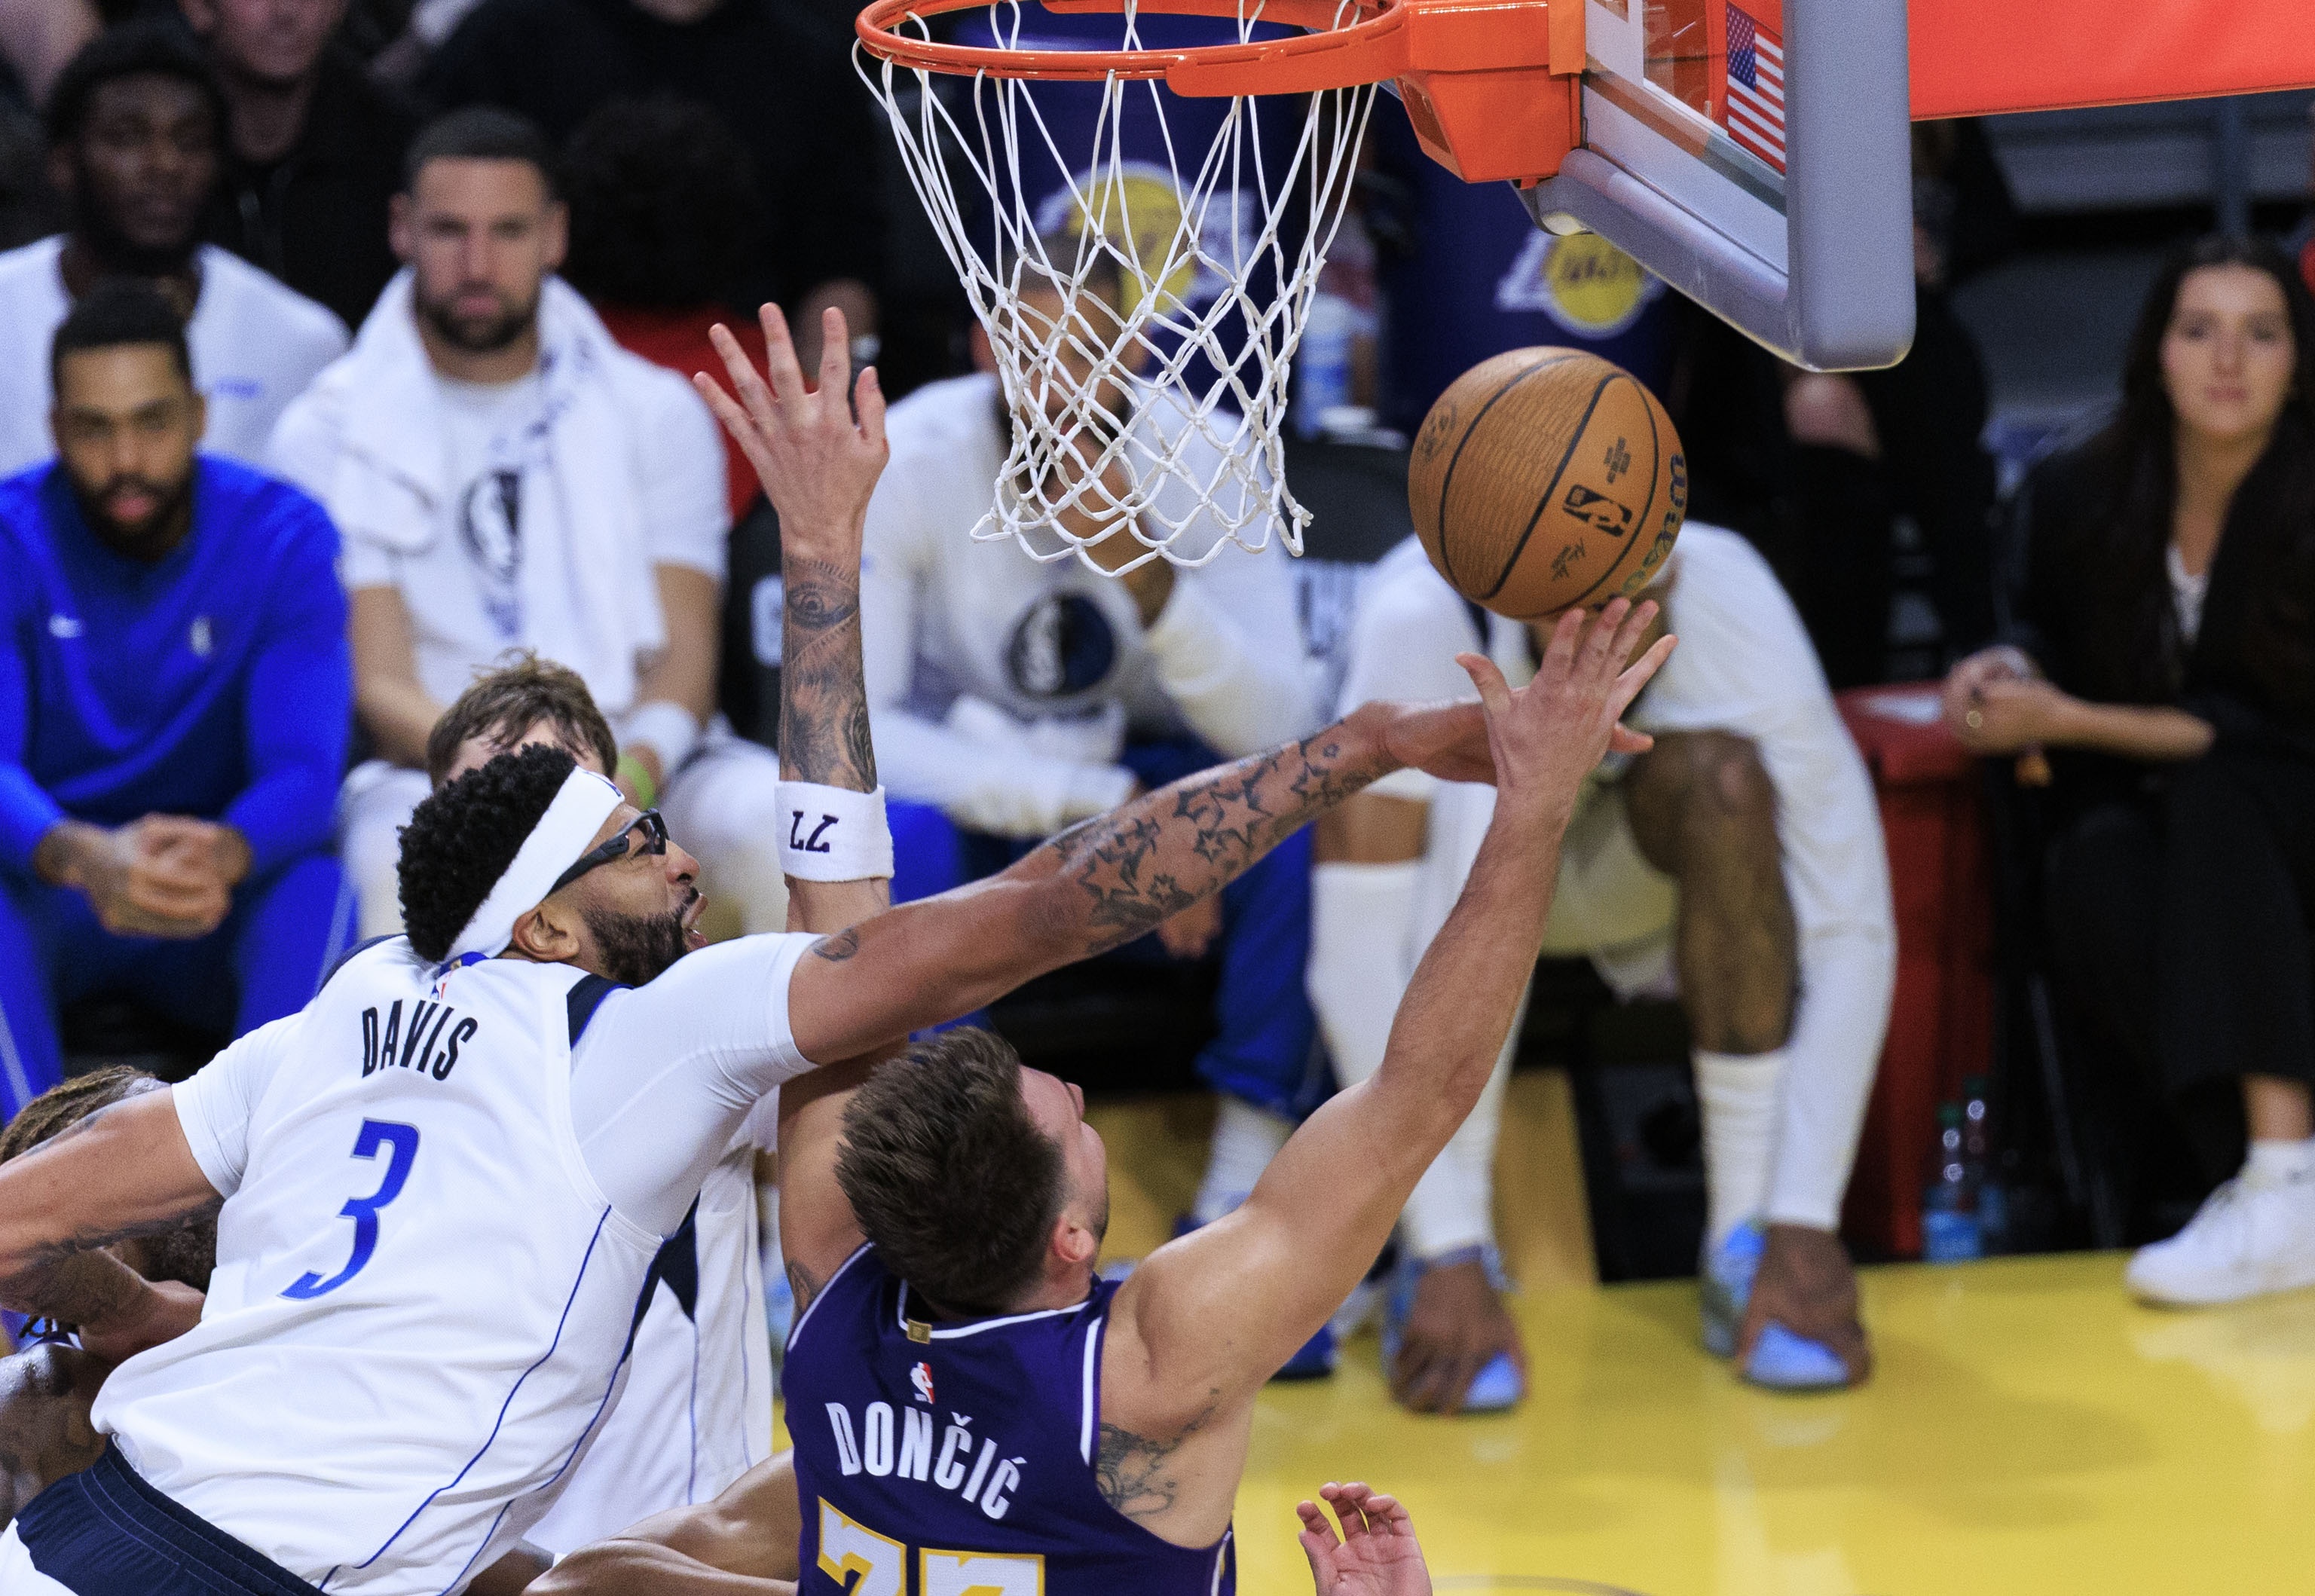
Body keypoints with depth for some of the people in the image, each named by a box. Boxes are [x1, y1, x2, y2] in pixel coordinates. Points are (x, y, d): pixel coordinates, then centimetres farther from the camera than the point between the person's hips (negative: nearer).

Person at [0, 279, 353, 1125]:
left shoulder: (284, 538, -9)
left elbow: (306, 769, -20)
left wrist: (226, 857, -46)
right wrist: (82, 857, -49)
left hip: (221, 899, 1)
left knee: (320, 890, -33)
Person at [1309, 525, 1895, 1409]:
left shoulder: (1731, 601, -31)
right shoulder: (1420, 616, -37)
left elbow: (1852, 934, -29)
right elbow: (1353, 957, -40)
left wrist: (1807, 1227, -36)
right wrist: (1448, 1255, -43)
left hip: (1630, 881, 2)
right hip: (1459, 872, -2)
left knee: (1721, 775, -32)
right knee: (1488, 789, -36)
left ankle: (1745, 1245, -22)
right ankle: (1440, 1262, -23)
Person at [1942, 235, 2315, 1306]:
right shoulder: (2081, 498, -2)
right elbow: (2054, 628, 19)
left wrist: (2069, 720, -20)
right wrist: (2011, 664, -7)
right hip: (2158, 830, 3)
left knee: (2212, 797, -36)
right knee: (2097, 864, -33)